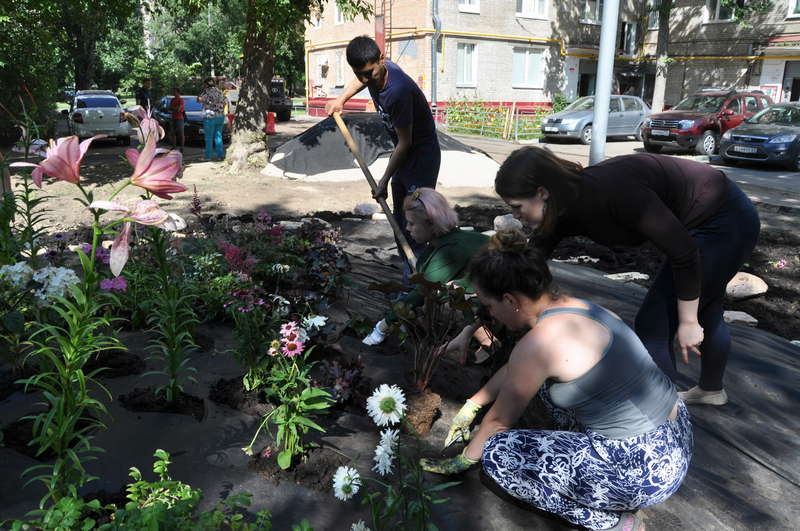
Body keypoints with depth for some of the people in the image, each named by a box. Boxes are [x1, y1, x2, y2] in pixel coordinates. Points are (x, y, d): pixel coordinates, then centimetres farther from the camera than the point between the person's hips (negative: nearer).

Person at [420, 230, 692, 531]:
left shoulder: (537, 343, -22)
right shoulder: (569, 307, 4)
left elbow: (499, 421, -5)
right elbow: (512, 370, 21)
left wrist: (462, 461, 13)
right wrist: (472, 405, 30)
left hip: (647, 469, -9)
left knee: (498, 454, -4)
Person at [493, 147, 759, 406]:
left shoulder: (611, 191, -34)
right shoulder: (567, 210, -10)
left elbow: (684, 252, -27)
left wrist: (688, 322, -18)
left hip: (725, 222, -8)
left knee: (653, 324, -5)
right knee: (705, 310, 27)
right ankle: (711, 389, 52)